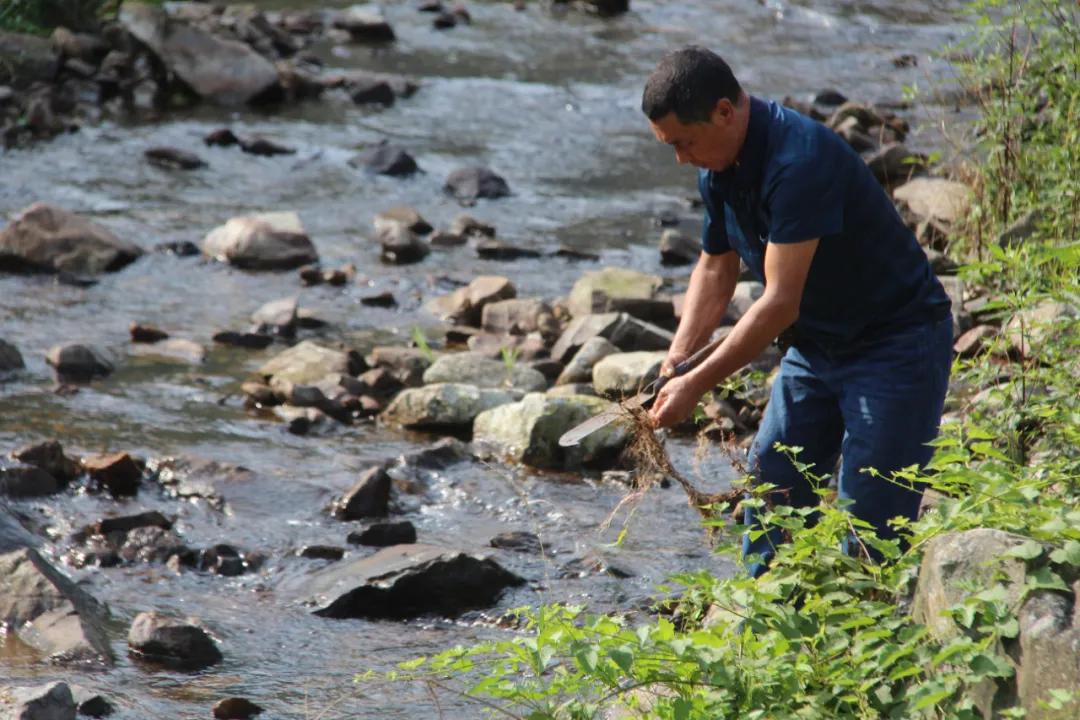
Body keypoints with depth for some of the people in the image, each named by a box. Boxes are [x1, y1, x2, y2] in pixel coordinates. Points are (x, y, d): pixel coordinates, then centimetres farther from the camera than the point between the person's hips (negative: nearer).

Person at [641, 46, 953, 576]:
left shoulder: (800, 162, -30)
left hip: (895, 346, -9)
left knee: (869, 516, -11)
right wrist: (675, 361, -3)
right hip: (816, 346, 9)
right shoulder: (719, 169, -1)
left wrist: (697, 385, -27)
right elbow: (715, 269, 12)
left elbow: (781, 302, -31)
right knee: (770, 484, 9)